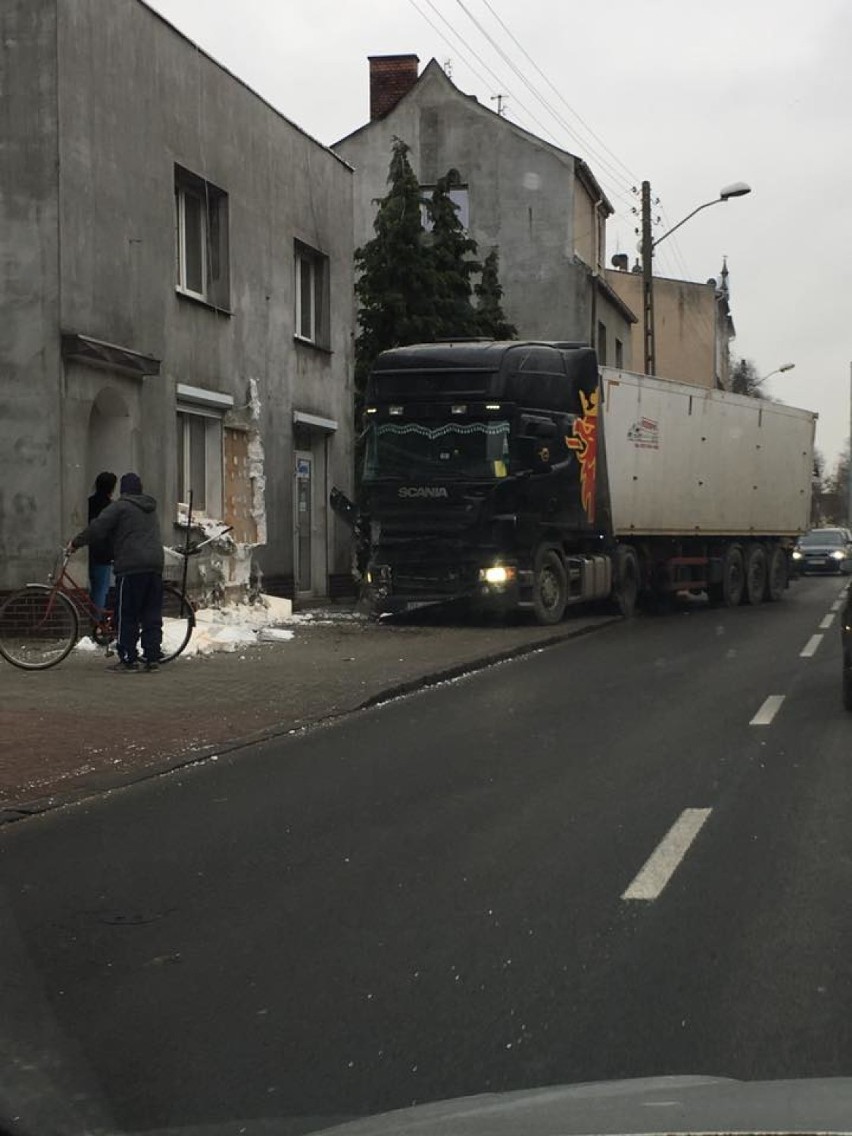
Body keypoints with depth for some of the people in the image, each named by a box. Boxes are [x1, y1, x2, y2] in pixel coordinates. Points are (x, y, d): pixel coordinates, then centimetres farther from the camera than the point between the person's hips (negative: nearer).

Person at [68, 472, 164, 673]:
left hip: (131, 567, -7)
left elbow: (97, 528, -7)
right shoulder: (151, 508, 21)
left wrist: (76, 543, 4)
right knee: (152, 615, 7)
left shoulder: (120, 506, -3)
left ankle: (128, 659, -2)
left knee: (127, 616, -1)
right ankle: (153, 658, 6)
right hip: (155, 565, 7)